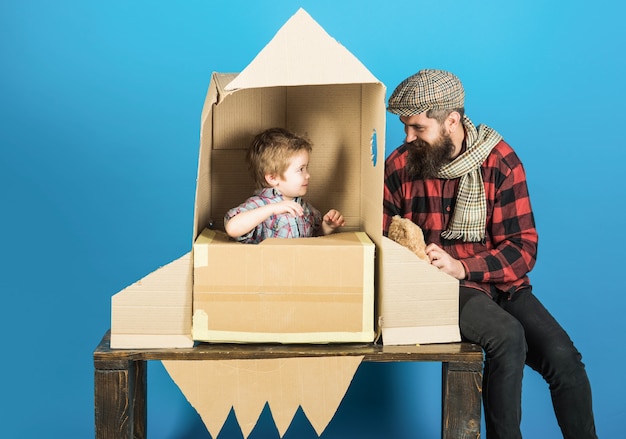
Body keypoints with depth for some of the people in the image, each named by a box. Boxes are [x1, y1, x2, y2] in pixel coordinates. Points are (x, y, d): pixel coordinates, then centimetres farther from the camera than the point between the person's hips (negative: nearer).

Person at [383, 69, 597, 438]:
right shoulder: (400, 166, -2)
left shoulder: (500, 161, -4)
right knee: (508, 337, -31)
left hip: (501, 282, 2)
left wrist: (462, 267, -22)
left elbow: (523, 248, -7)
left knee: (562, 356, -21)